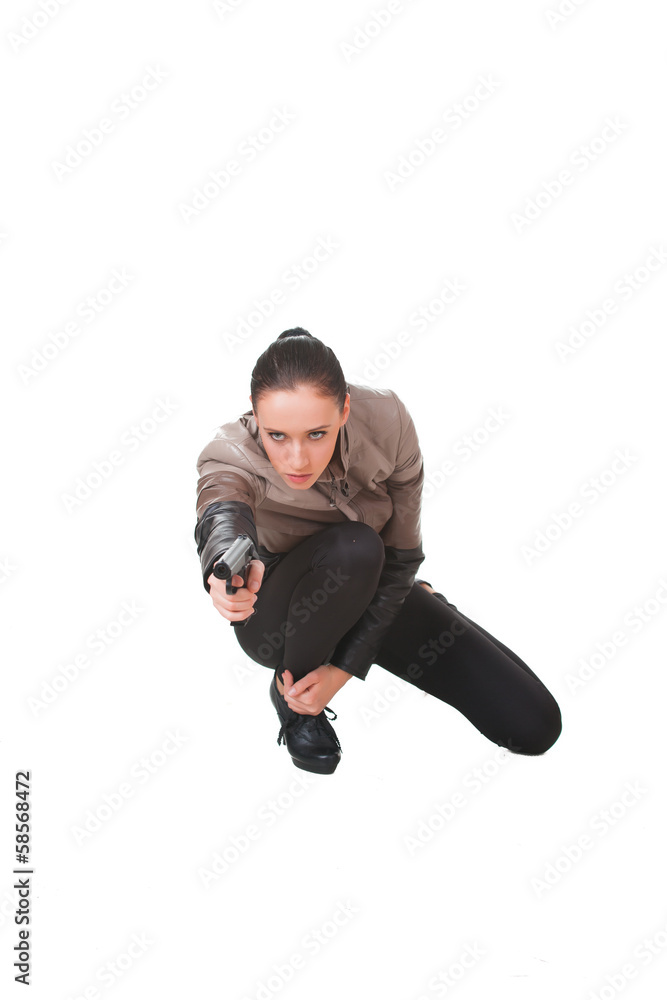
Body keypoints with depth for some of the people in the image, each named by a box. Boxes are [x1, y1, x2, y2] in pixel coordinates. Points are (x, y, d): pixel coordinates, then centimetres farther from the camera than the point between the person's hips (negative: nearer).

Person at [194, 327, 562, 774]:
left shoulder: (387, 421, -26)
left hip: (371, 592, 3)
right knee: (354, 549, -41)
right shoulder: (232, 456, -32)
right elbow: (220, 514, -56)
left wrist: (345, 667, -23)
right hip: (281, 615, -3)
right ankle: (290, 689, -11)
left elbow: (401, 556, -18)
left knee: (535, 725, -5)